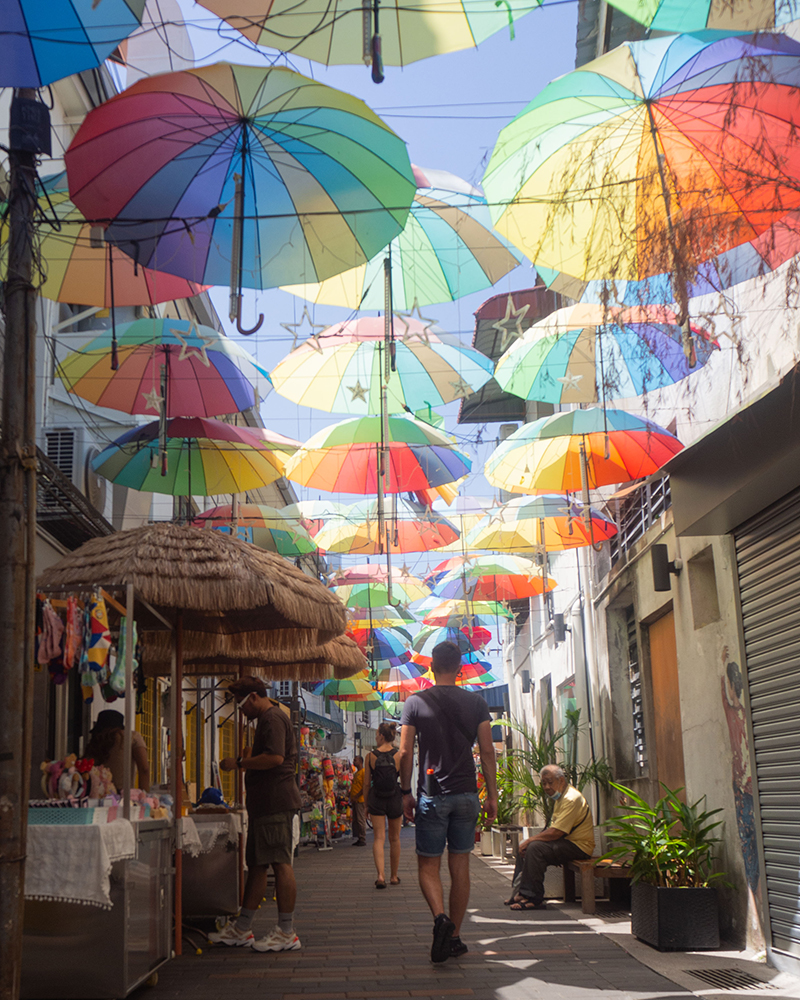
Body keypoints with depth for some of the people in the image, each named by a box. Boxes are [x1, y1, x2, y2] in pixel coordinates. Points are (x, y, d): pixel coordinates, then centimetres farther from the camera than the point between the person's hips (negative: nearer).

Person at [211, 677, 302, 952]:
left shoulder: (273, 718, -10)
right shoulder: (268, 719, 23)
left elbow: (275, 757, -23)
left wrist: (239, 763, -15)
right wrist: (248, 760, 20)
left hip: (276, 802, -11)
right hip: (264, 803, 11)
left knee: (280, 864, -9)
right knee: (256, 865, 13)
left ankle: (286, 933, -6)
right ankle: (241, 929, 19)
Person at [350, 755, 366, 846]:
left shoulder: (364, 772, -10)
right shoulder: (356, 773, 20)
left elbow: (365, 787, -16)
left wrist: (356, 796, -18)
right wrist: (351, 797, 14)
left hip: (361, 800, -9)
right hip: (355, 800, 9)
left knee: (361, 820, -7)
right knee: (355, 821, 9)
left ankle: (363, 840, -2)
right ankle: (356, 839, 14)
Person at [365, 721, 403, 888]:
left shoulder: (371, 756, -5)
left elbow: (367, 783, -1)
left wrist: (366, 803, 11)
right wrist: (406, 802, 9)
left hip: (376, 799, -1)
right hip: (395, 799, 1)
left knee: (378, 837, 0)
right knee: (394, 838, 15)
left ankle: (380, 875, -19)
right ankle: (394, 876, 25)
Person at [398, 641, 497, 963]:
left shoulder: (416, 702, -3)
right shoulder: (476, 703, 2)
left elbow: (405, 752, -4)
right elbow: (487, 751, 1)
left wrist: (406, 792, 6)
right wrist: (492, 795, 7)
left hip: (431, 795, -2)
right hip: (466, 793, 2)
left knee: (428, 864, 6)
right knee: (460, 865, 10)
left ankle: (440, 917, -20)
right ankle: (454, 937, 14)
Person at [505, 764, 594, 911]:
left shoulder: (571, 799, -20)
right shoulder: (561, 797, 14)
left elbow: (555, 833, -26)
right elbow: (553, 828, 15)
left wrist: (530, 840, -15)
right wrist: (526, 843, 2)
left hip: (578, 846, -11)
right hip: (567, 843, 11)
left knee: (535, 847, -26)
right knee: (523, 845, 8)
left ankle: (534, 899, -21)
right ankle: (520, 892, 7)